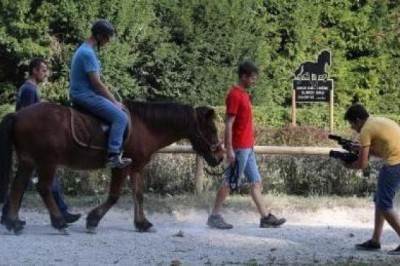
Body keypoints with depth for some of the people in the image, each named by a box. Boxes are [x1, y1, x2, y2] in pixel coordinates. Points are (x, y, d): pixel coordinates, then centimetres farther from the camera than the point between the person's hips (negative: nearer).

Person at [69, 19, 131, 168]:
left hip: (79, 94, 11)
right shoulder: (88, 53, -17)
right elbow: (97, 83, -20)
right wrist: (114, 102, -10)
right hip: (86, 95, -11)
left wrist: (112, 100, 16)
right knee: (120, 117, -19)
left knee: (116, 111, 24)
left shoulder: (85, 50, 16)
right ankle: (114, 156, -26)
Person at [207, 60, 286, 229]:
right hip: (238, 148, -9)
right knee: (230, 182, -3)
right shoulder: (235, 95, -13)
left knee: (256, 182, 8)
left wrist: (250, 144, 18)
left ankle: (266, 217, 9)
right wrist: (229, 149, -20)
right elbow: (228, 124, -17)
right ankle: (214, 216, 4)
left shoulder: (244, 94, 15)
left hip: (247, 147, 9)